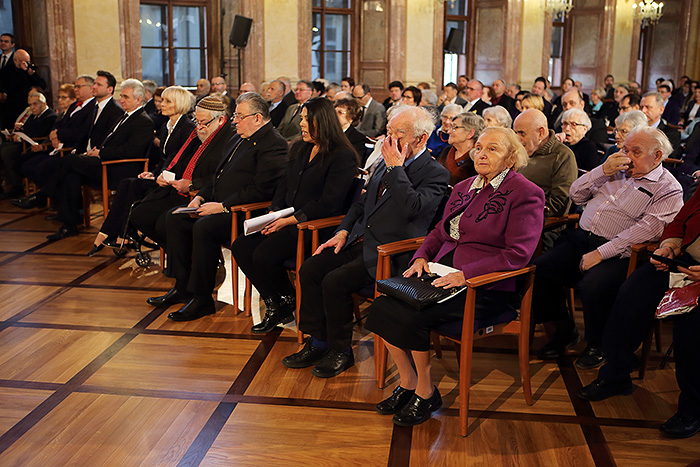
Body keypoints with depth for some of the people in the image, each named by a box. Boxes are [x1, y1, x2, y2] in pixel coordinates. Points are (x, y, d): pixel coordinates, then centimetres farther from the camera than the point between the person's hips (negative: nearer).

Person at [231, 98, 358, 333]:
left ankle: (288, 302, 3)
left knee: (263, 256, -25)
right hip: (288, 220, 8)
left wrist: (290, 220, -18)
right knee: (240, 247, -11)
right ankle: (274, 304, 0)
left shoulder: (342, 156, -11)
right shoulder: (299, 148, 16)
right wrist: (274, 214, -1)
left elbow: (328, 203, -16)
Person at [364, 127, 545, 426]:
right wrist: (422, 257, 4)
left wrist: (465, 274, -20)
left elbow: (517, 255, -14)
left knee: (412, 318, -26)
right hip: (442, 276, 7)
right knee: (381, 307, -15)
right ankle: (407, 384, 3)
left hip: (487, 289, -7)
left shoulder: (525, 194, -5)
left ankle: (426, 393, -3)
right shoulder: (463, 188, 19)